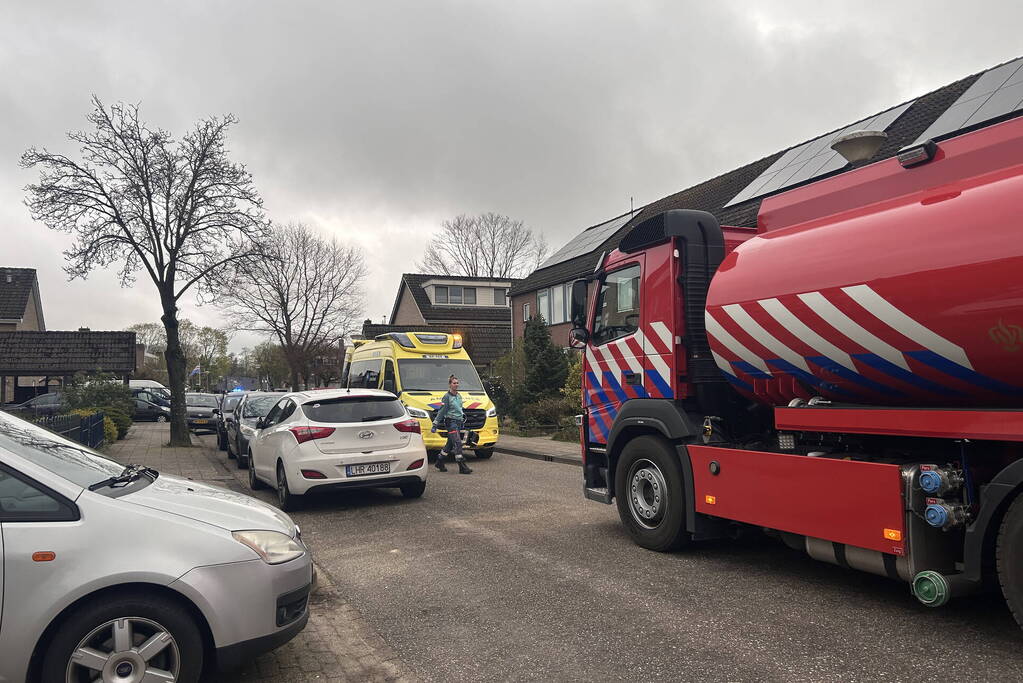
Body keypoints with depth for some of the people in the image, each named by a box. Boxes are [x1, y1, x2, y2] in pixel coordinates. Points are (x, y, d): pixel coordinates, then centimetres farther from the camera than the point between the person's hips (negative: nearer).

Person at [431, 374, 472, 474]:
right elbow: (441, 411, -8)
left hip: (458, 422, 8)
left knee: (450, 444, 14)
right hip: (451, 422, -8)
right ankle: (462, 467, -16)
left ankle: (439, 462, 29)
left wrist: (463, 416, 27)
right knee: (457, 443, -15)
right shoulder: (447, 397, -8)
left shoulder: (459, 396, 14)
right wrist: (435, 424, -9)